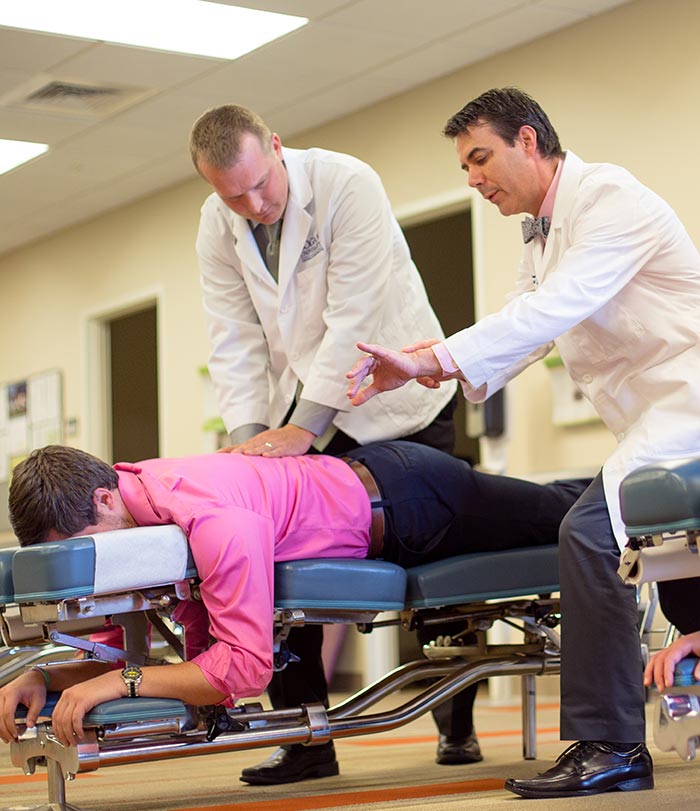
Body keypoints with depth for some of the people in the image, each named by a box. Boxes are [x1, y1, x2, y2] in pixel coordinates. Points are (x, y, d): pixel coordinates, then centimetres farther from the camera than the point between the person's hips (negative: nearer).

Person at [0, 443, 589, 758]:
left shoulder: (211, 520, -42)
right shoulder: (122, 502, -15)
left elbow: (246, 665, -43)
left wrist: (121, 683, -46)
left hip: (403, 502, -7)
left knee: (562, 517, 17)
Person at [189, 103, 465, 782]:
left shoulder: (348, 184, -21)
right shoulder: (216, 228, -4)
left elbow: (354, 321, -25)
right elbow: (236, 342, -3)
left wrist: (302, 427, -28)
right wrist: (248, 433, -17)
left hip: (396, 401, -4)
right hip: (305, 412, 4)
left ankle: (457, 722, 19)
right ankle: (304, 739, 2)